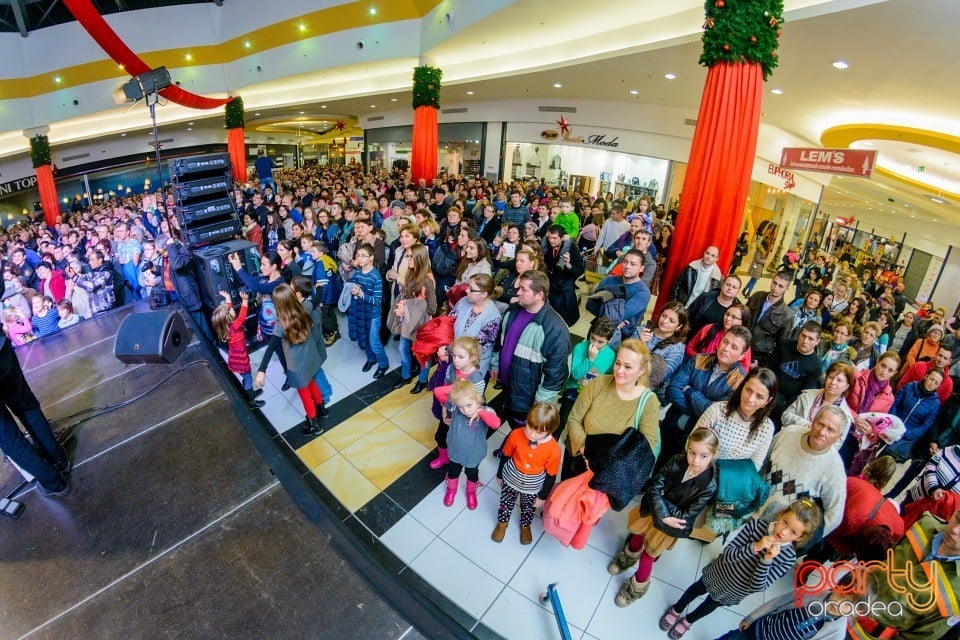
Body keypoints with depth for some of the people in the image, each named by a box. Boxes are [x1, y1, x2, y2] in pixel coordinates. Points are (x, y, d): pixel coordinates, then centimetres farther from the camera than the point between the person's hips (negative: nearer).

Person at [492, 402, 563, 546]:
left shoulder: (553, 450, -31)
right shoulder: (516, 435, -29)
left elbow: (551, 476, -14)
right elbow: (505, 456, -9)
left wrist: (543, 496, -2)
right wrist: (499, 475, 5)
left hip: (532, 488, 0)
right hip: (510, 480, 0)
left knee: (528, 508, 28)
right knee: (506, 502, 26)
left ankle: (525, 525, 60)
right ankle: (502, 522, 57)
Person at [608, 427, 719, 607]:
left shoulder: (709, 486, -29)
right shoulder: (676, 461, -23)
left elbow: (686, 516, -25)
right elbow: (654, 487, -21)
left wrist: (660, 499, -24)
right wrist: (663, 516, -30)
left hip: (671, 526, -3)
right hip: (651, 510, 3)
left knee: (648, 556, 16)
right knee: (637, 536, 28)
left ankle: (637, 587, 45)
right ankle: (629, 557, 62)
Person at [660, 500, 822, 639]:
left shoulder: (788, 558, -29)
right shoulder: (756, 525, -29)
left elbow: (757, 587, -31)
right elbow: (726, 554, -30)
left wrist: (766, 560, -44)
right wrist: (754, 547, -44)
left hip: (733, 593, 0)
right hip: (718, 574, 0)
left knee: (711, 604, 27)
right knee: (697, 589, 26)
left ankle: (688, 620, 58)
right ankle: (676, 610, 57)